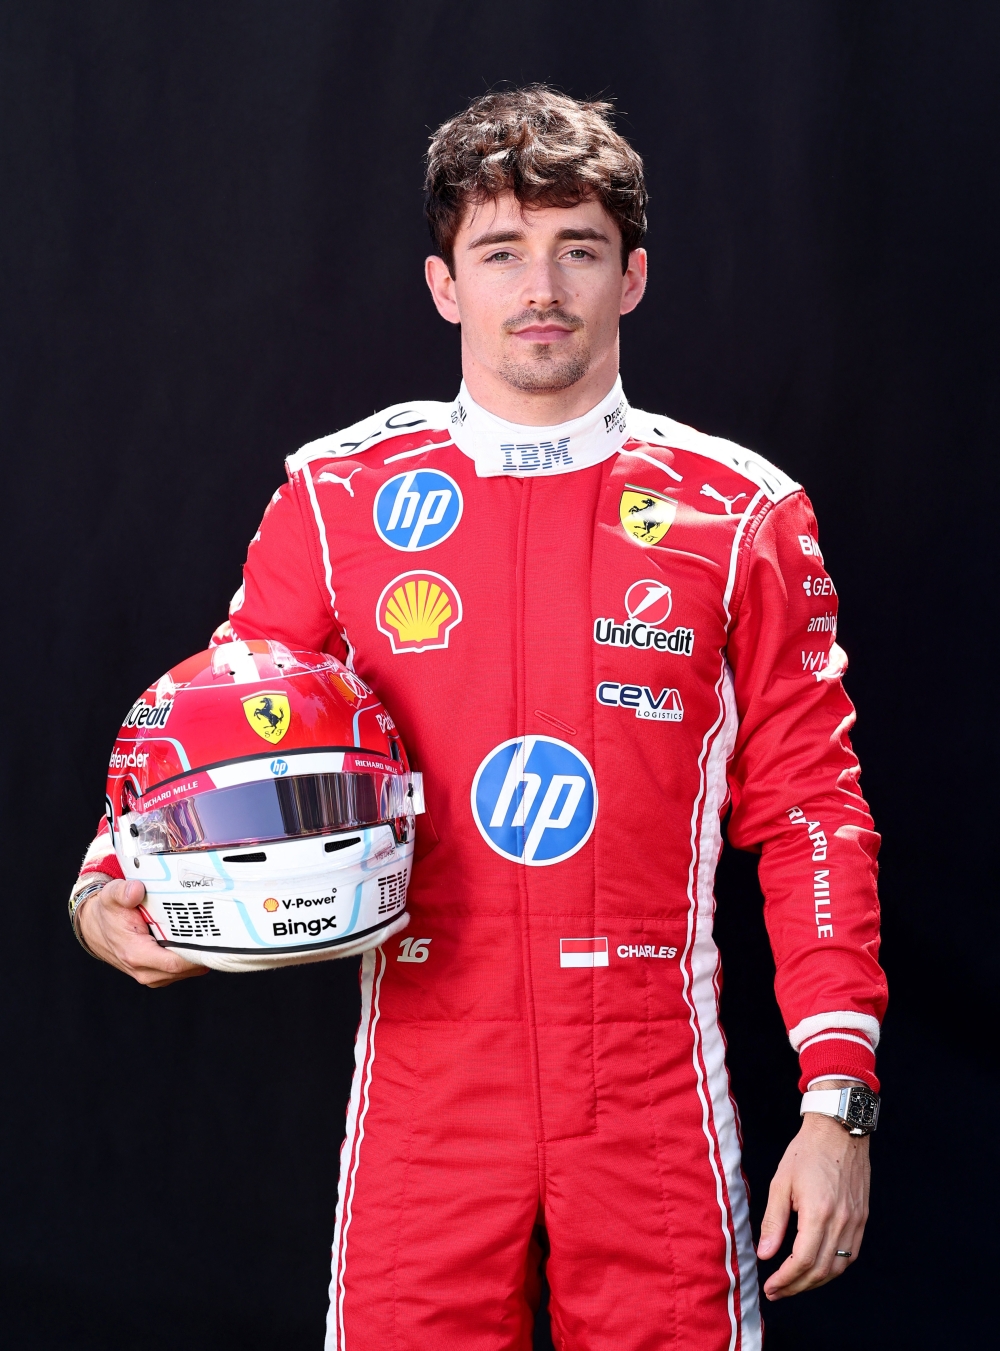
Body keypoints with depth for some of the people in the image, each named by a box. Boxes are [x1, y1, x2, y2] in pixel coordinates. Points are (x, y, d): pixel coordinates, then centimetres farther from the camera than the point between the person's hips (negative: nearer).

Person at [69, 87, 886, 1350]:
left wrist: (837, 1101, -2)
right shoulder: (338, 499, 5)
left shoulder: (739, 516, 4)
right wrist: (115, 890, -11)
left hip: (653, 1098, 0)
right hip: (426, 1090, 0)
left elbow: (807, 815, 3)